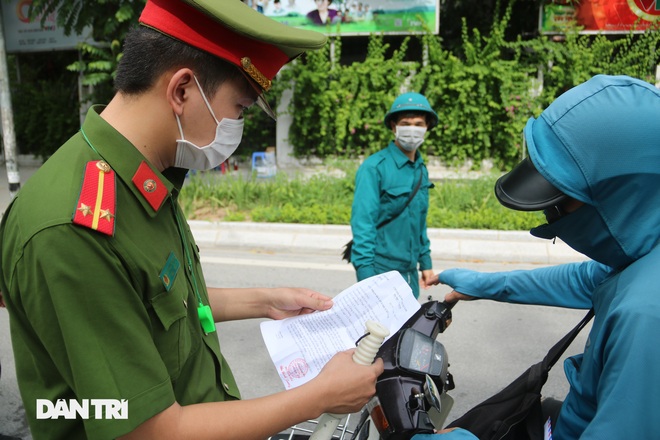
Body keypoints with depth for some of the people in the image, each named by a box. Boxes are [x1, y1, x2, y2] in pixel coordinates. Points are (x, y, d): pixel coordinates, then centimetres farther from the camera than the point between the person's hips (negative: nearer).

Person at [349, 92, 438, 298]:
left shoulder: (421, 169, 9)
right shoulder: (374, 167, -13)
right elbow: (362, 222, -18)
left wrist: (426, 262, 14)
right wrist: (365, 273, -21)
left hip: (410, 271, 7)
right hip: (381, 269, -7)